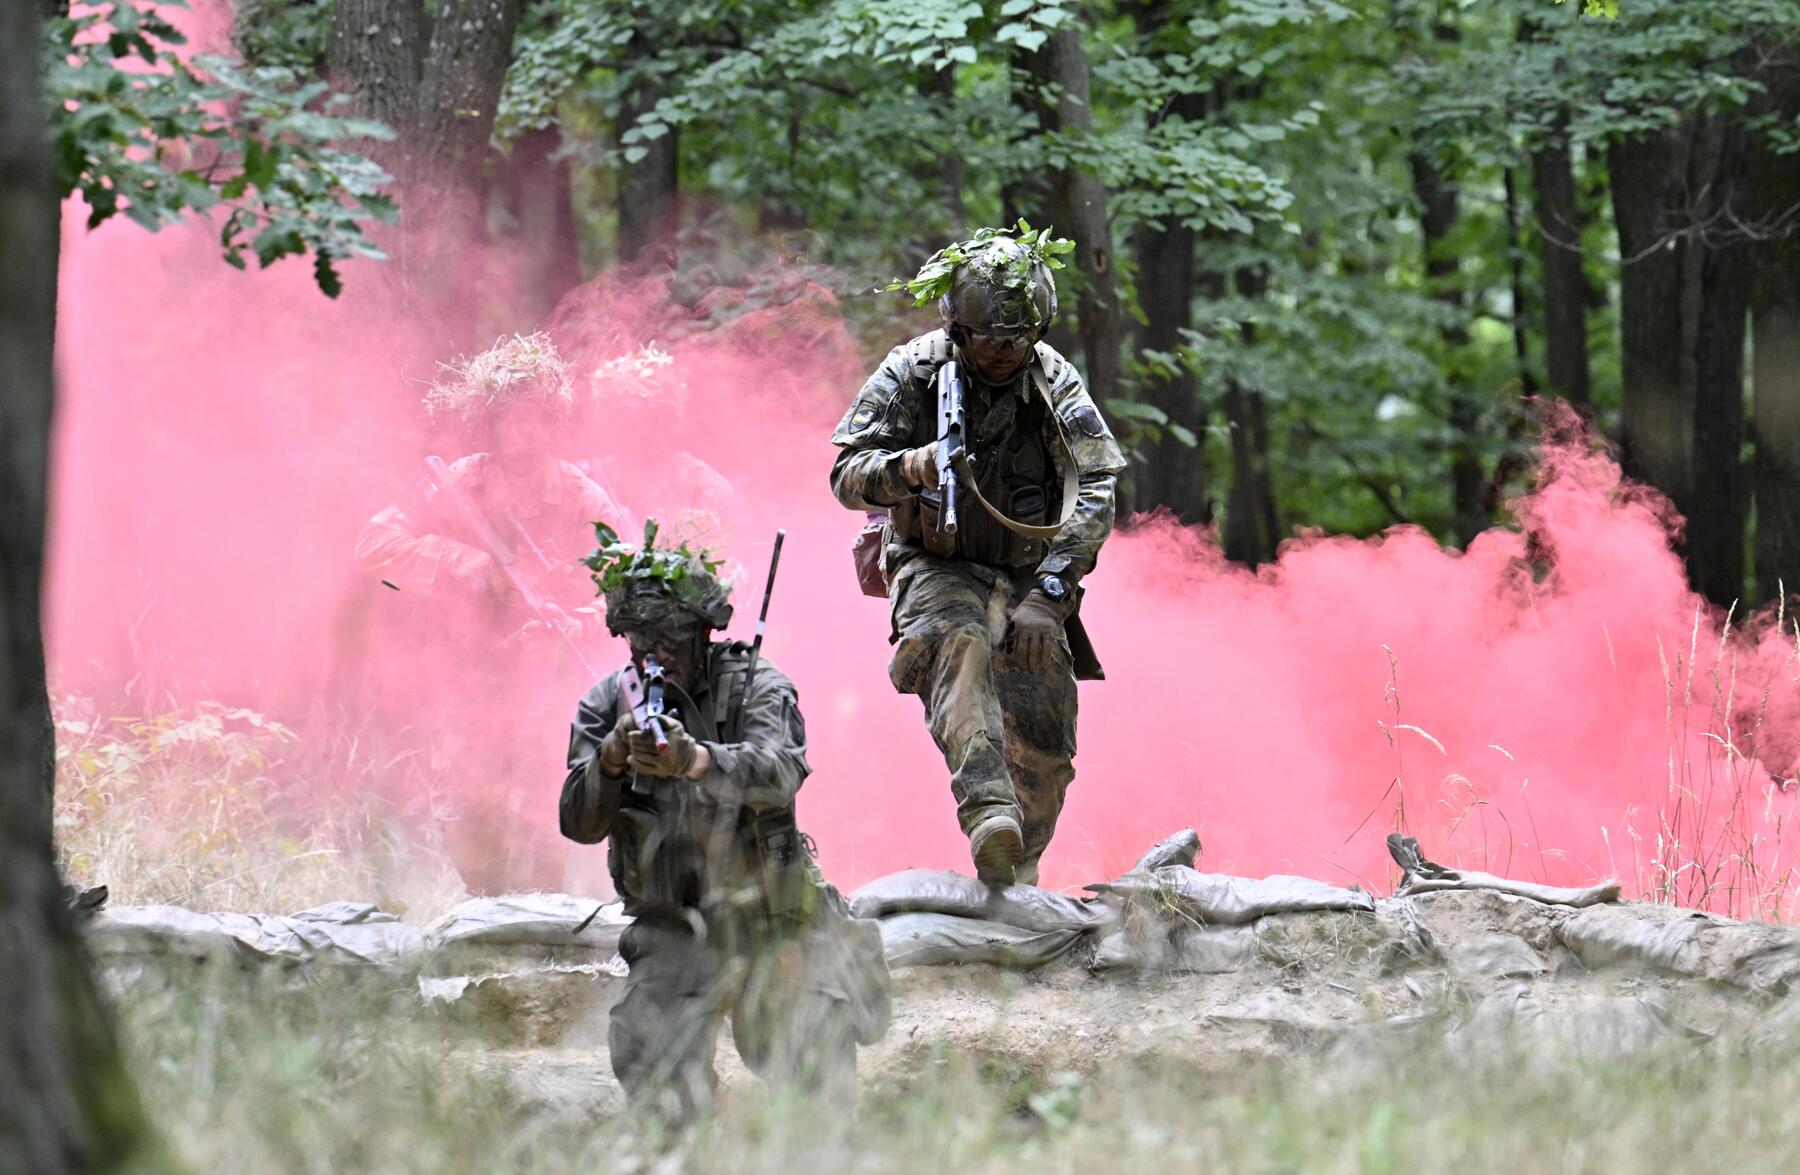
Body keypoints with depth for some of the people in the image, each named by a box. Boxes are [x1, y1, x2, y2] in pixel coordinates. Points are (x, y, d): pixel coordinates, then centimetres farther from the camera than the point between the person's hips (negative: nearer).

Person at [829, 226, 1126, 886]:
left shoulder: (1055, 381, -9)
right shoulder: (912, 372, -11)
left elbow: (1094, 494, -15)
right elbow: (847, 477, -12)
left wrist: (1047, 595, -26)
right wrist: (909, 468, -36)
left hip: (1026, 573, 3)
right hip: (937, 567, -3)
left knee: (1045, 743, -6)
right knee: (959, 643, -36)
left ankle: (1020, 876, 19)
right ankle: (989, 812, -53)